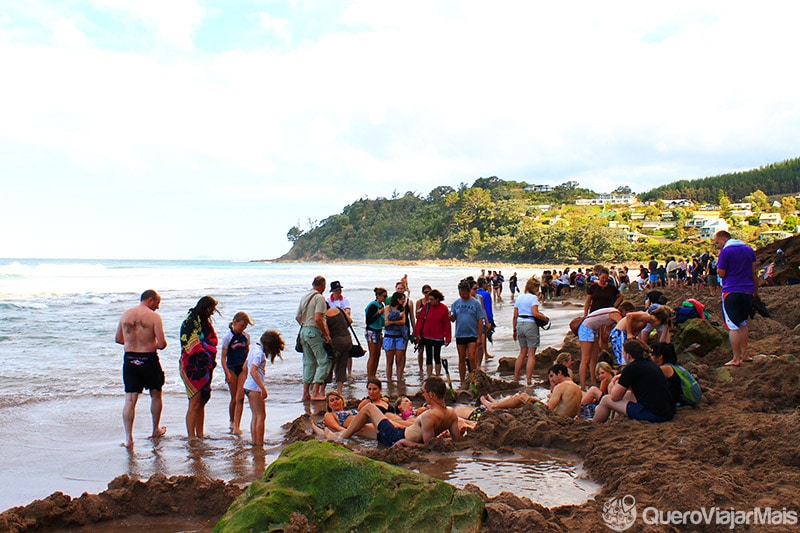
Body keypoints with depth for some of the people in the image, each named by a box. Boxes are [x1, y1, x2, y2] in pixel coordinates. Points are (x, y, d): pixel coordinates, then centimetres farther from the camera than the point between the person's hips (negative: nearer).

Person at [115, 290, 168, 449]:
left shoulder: (126, 314, 4)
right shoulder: (154, 316, -11)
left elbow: (118, 338, 13)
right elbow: (162, 344, -15)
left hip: (129, 359, 3)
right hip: (149, 359, -3)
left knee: (130, 400, 3)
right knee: (156, 395, 18)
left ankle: (128, 438, -4)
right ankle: (156, 430, 32)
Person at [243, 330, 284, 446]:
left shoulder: (254, 348, 11)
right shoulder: (259, 352, -17)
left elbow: (245, 367, 18)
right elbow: (253, 371, -26)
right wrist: (263, 388, -26)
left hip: (248, 386, 9)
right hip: (255, 388, -9)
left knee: (255, 415, 15)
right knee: (261, 416, -2)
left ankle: (254, 441, 18)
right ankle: (259, 443, 1)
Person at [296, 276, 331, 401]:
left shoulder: (304, 297, 13)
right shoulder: (319, 298, -13)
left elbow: (298, 317, 17)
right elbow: (317, 319, -22)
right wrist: (326, 334, -16)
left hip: (304, 331, 9)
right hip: (315, 332, -8)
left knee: (308, 363, 14)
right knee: (324, 361, -2)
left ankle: (306, 393, 15)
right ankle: (315, 392, -7)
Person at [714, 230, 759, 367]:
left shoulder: (725, 251, -9)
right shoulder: (749, 249, 10)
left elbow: (721, 274, -8)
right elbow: (754, 273, 12)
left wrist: (718, 264, 8)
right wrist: (756, 290, 18)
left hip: (731, 292, -6)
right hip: (747, 292, 7)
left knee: (733, 326, -3)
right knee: (743, 324, 20)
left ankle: (736, 359, -2)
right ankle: (744, 354, 23)